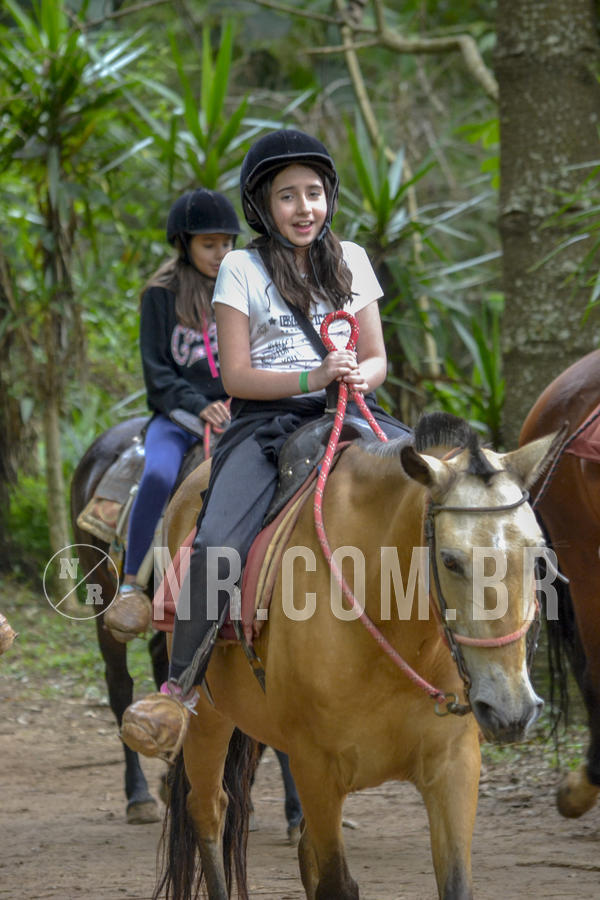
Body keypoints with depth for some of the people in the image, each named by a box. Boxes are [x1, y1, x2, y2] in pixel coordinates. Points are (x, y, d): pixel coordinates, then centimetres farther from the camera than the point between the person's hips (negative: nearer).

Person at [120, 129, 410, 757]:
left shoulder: (350, 261, 13)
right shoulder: (242, 269, 3)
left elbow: (376, 357, 16)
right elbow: (236, 376, -3)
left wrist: (361, 377, -9)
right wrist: (313, 377, -16)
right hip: (266, 420, -4)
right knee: (216, 547, -28)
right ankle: (179, 687, -13)